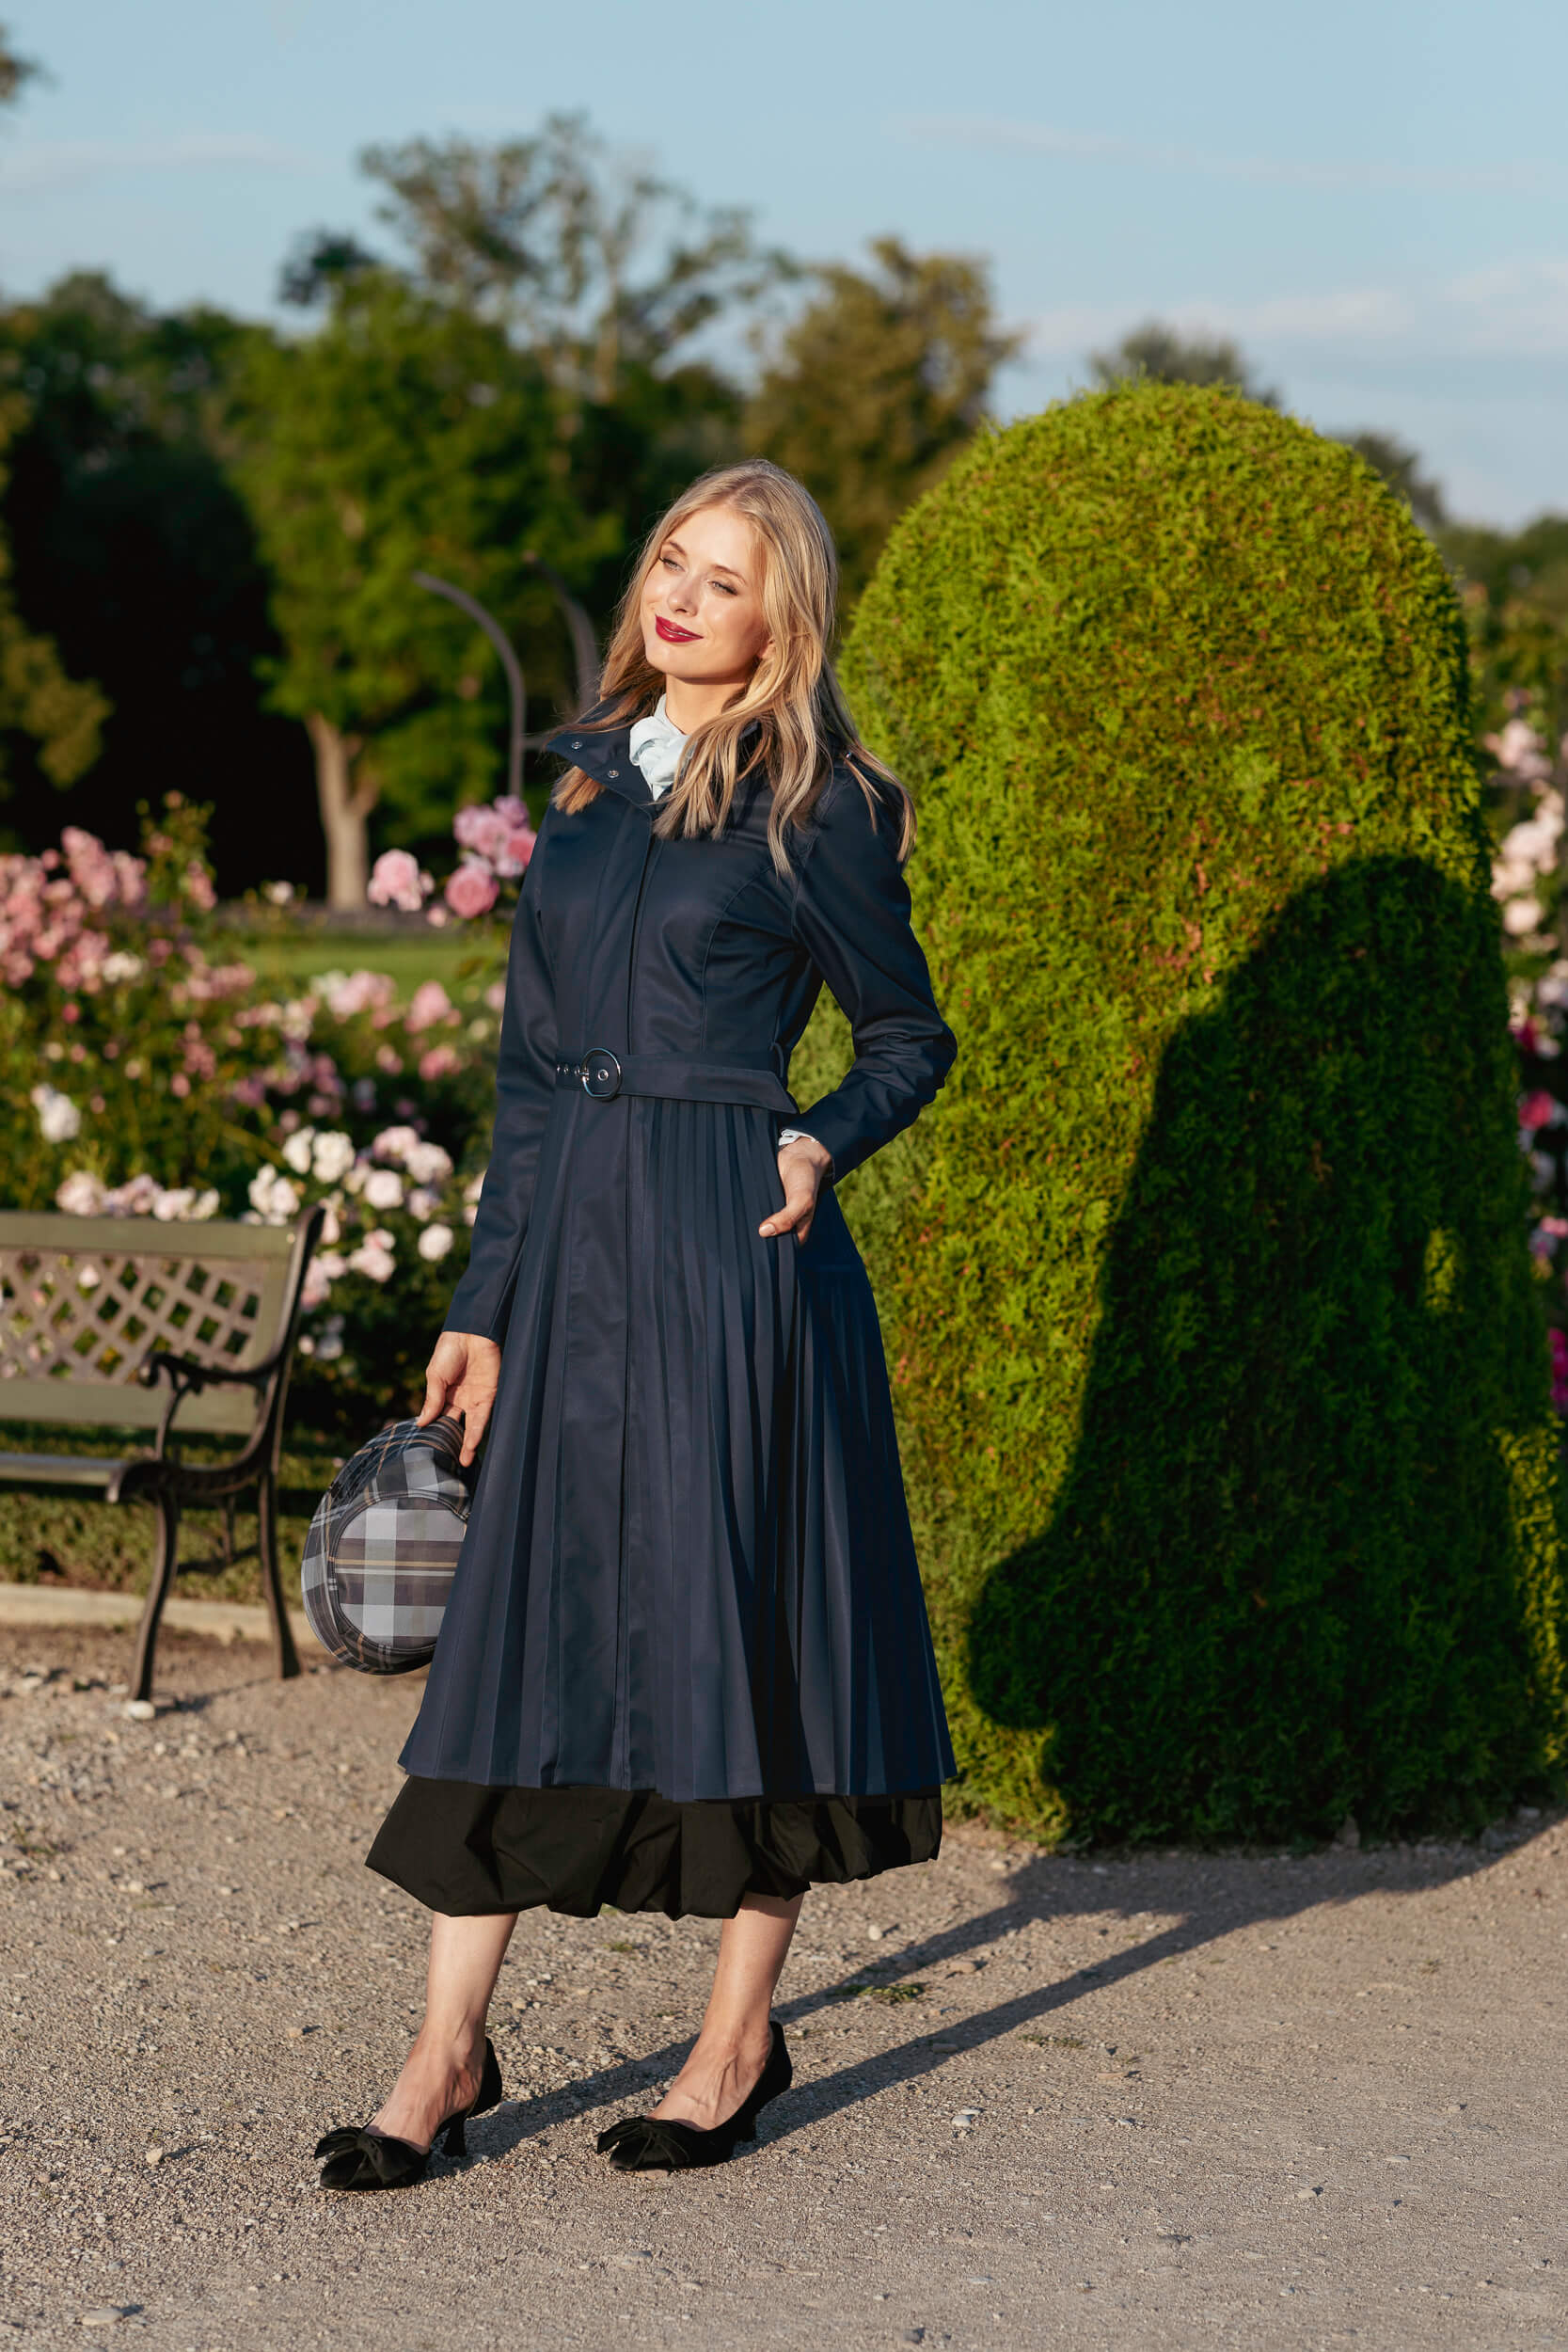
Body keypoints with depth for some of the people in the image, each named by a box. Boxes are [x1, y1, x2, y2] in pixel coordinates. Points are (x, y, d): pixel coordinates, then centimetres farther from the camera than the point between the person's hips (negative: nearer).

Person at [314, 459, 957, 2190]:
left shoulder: (816, 810, -3)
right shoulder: (589, 787, 13)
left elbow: (910, 1038, 3)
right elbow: (531, 1069, 15)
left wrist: (823, 1144, -17)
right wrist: (483, 1298, 12)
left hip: (735, 1244, -5)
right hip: (576, 1237, 5)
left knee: (730, 1611, 1)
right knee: (527, 1612, 4)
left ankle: (741, 2037, 15)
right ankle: (449, 2049, 7)